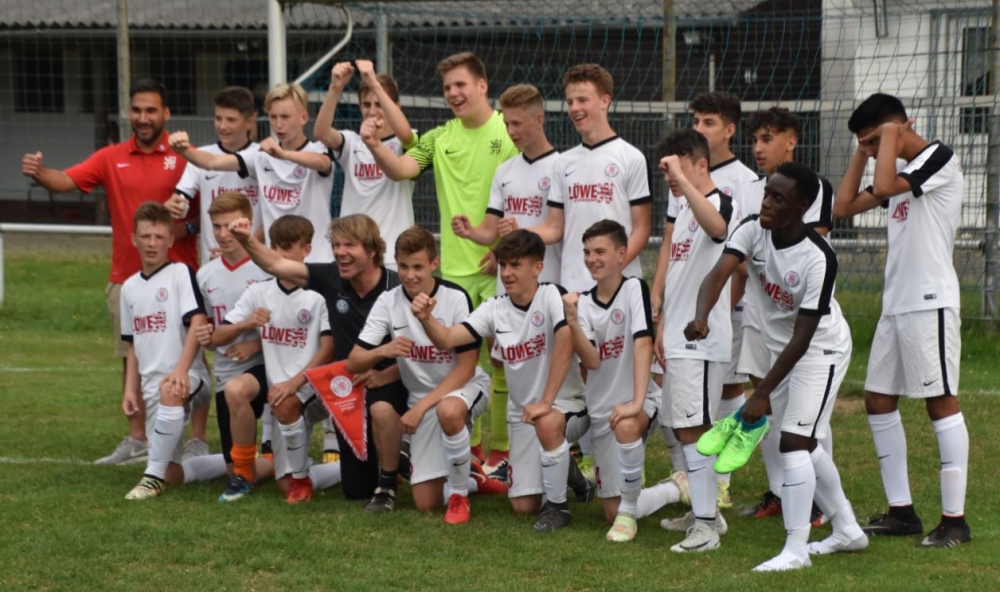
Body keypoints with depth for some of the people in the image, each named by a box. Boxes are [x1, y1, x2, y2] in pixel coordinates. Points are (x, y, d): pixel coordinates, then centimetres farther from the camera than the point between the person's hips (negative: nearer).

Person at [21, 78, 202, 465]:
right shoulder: (111, 159, 4)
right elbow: (66, 181, -8)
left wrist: (187, 227, -22)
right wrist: (39, 173, -28)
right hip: (126, 277, 4)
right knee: (132, 358, 11)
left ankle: (198, 441, 7)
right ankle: (137, 441, 20)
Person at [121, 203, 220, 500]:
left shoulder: (181, 273, -4)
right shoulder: (130, 287, 14)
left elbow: (198, 322, -17)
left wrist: (181, 370, -29)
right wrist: (130, 390, 9)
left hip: (188, 378, -6)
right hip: (152, 386, 7)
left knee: (171, 392, -43)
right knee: (173, 474, 2)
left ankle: (153, 476, -30)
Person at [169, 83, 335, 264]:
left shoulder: (316, 151, -5)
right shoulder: (262, 157, 7)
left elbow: (322, 163, -31)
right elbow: (212, 162, -2)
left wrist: (283, 154, -51)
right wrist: (185, 150, -24)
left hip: (315, 261, -4)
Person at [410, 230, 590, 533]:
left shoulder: (552, 296, -17)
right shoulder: (495, 309, 0)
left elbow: (566, 341, -33)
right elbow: (447, 339, -9)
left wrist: (546, 402, -37)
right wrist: (426, 319, -32)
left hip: (567, 404, -6)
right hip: (521, 411, 6)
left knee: (547, 423, -42)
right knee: (523, 505, 0)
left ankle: (558, 506, -18)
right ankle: (565, 471, 34)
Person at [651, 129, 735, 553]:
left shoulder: (719, 203, -13)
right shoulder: (679, 204, 17)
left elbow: (715, 225, -40)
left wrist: (682, 180, -44)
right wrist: (662, 326, 19)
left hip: (702, 338, -10)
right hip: (677, 335, 10)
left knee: (693, 428, -13)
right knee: (680, 427, 14)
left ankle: (706, 526, -11)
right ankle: (705, 512, 25)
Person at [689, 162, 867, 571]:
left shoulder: (818, 259, -30)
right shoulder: (754, 230, -14)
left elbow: (802, 338, -27)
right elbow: (719, 273, -30)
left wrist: (763, 393, -27)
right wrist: (701, 317, -51)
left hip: (820, 351, -7)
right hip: (780, 349, 7)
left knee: (794, 442, -16)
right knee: (804, 446, 16)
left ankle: (796, 550, -12)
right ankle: (847, 530, 31)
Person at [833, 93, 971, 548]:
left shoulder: (939, 159, -10)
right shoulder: (900, 170, 18)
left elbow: (884, 188, -25)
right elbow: (843, 208, 19)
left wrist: (888, 137, -12)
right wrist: (861, 154, 14)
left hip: (930, 302, -10)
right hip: (896, 303, 10)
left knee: (941, 401, -8)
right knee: (878, 400, 9)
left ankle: (955, 519, -7)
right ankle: (902, 510, 15)